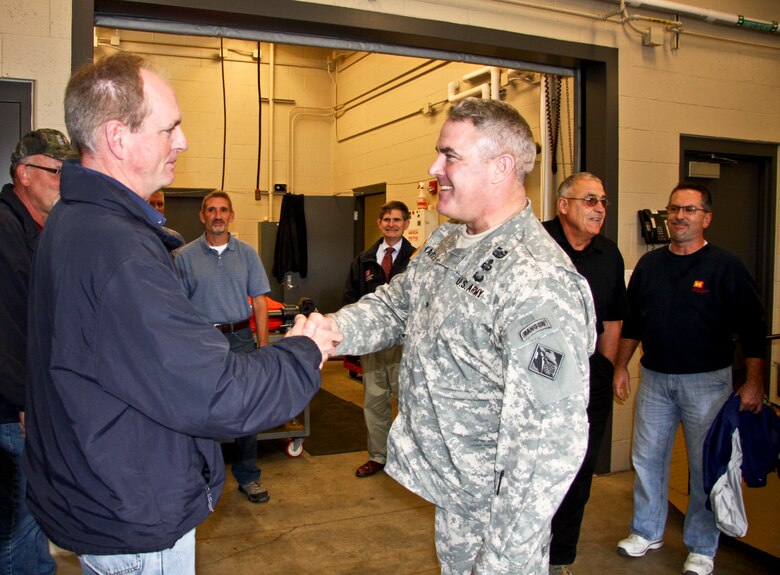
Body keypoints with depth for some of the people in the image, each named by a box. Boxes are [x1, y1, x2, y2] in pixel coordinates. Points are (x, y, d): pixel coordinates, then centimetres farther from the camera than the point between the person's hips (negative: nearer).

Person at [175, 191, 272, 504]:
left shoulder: (247, 253, 5)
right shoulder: (186, 256, 1)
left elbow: (259, 302, 6)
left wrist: (263, 344, 0)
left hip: (241, 339, 1)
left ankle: (248, 476, 19)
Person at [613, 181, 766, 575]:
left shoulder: (725, 266, -6)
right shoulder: (649, 264, 7)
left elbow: (753, 328, -6)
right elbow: (632, 322, 14)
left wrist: (754, 383, -11)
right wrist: (621, 367, 12)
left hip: (706, 381, -4)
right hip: (654, 379, 4)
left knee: (706, 465, 5)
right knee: (646, 457, 10)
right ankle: (647, 532, 29)